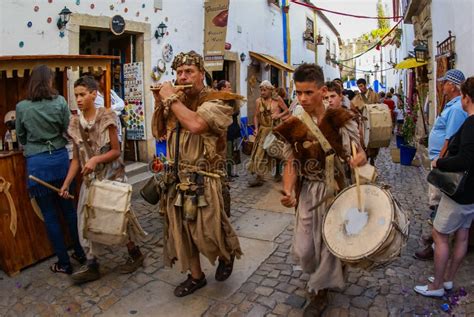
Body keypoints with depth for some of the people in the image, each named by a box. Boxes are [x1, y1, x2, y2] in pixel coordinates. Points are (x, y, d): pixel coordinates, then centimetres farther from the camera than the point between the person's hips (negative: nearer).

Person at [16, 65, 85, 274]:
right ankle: (80, 252, 25)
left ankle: (64, 263, 17)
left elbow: (21, 138, 8)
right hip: (60, 157, 2)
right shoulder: (60, 102, -6)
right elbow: (68, 130, 1)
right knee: (69, 208, 15)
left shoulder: (21, 107, -5)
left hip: (37, 163, -1)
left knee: (50, 215, 7)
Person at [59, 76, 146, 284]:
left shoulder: (106, 117, -11)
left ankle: (135, 254, 26)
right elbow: (76, 158, 6)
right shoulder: (75, 123, 3)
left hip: (112, 176, -5)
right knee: (86, 220, 6)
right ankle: (92, 266, 20)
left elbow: (116, 151, -9)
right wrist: (66, 183, -1)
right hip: (90, 179, 5)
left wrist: (96, 159, -25)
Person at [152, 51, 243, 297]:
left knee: (208, 232, 0)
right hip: (177, 178, 7)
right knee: (181, 231, 14)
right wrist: (160, 103, 2)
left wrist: (171, 98, -18)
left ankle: (227, 255, 35)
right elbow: (159, 133, 15)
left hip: (204, 180, -6)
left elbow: (195, 124, -31)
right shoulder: (177, 101, 10)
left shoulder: (215, 101, -10)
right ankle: (196, 276, 33)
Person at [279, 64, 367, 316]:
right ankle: (328, 276, 45)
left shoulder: (340, 120, -12)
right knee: (302, 250, 9)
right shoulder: (293, 126, -4)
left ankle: (321, 293, 34)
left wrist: (359, 159, -32)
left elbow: (359, 155, -7)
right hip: (307, 193, 3)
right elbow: (291, 163, -1)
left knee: (328, 243, 8)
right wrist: (287, 191, -18)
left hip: (335, 190, -3)